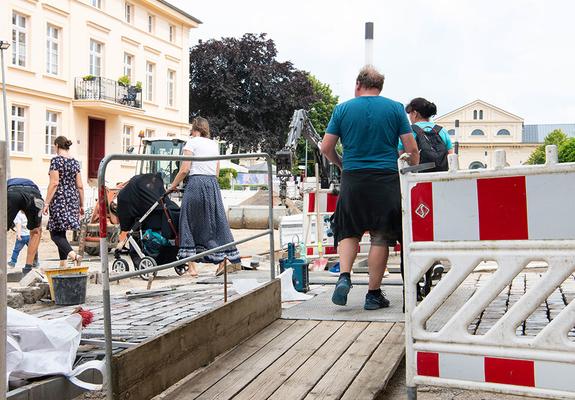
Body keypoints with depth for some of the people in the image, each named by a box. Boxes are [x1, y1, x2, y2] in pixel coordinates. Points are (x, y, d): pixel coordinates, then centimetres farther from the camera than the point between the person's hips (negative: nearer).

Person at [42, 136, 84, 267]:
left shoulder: (56, 160, -8)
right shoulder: (75, 162, 10)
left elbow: (54, 183, -15)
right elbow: (80, 186, 9)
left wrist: (47, 203, -12)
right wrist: (82, 205, 15)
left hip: (59, 199, -7)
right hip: (73, 200, 7)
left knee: (55, 233, -4)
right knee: (61, 232, 15)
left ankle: (72, 254, -26)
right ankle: (63, 262, 14)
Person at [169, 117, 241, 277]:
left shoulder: (192, 142, -1)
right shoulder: (214, 144, 17)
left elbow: (185, 169, -8)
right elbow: (217, 172, 16)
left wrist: (173, 185, 4)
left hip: (196, 182, -5)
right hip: (213, 183, 5)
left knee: (190, 222, 3)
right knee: (216, 221, 10)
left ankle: (192, 266, 2)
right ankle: (223, 258, 4)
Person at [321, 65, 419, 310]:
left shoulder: (343, 109, 5)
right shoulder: (395, 108, 3)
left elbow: (326, 148, 4)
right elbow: (412, 149, 0)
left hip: (353, 180, 1)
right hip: (386, 180, -1)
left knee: (349, 232, 15)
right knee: (380, 237, 5)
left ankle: (344, 277, -5)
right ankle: (374, 294, 8)